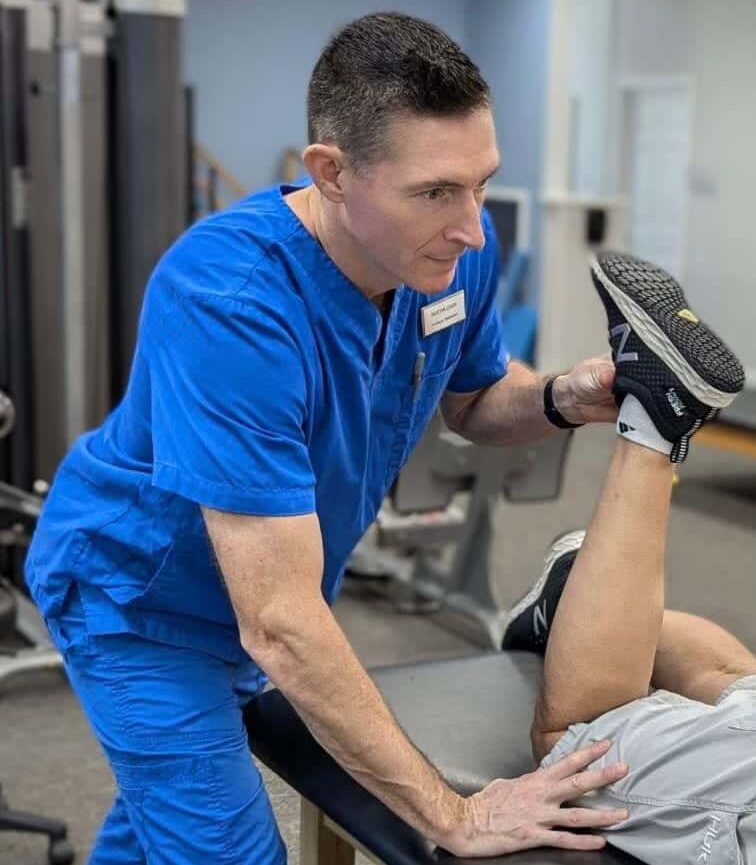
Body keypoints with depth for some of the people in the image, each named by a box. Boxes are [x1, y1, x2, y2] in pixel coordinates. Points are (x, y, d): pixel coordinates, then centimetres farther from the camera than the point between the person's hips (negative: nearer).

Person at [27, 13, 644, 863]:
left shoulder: (456, 249, -19)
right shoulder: (230, 304, -40)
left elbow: (475, 399, 3)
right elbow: (278, 624, -40)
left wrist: (562, 398, -21)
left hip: (266, 594, 7)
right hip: (139, 597, -6)